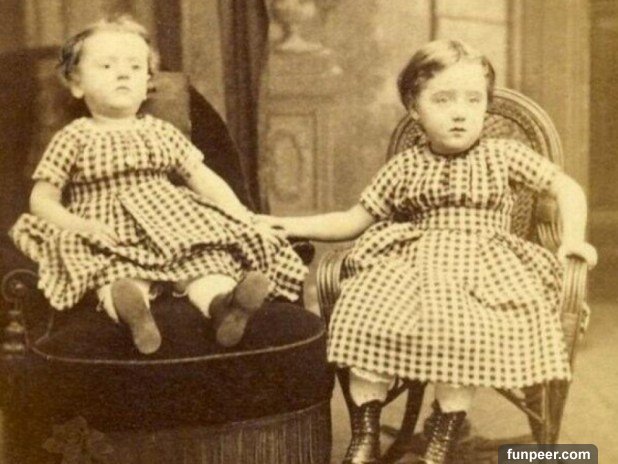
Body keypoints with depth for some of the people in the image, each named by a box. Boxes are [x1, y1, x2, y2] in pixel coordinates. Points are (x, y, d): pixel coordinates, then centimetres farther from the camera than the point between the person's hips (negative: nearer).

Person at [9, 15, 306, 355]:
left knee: (204, 258, -30)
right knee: (120, 271, -37)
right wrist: (77, 224, -15)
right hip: (109, 234, -3)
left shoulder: (161, 132, 19)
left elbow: (204, 179, 17)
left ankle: (223, 302, -59)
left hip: (170, 222, 3)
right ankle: (130, 306, -69)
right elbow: (42, 199, 6)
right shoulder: (74, 138, 9)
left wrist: (242, 218, 1)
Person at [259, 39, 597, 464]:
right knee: (365, 316, -26)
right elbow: (354, 221, 11)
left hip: (479, 265, -1)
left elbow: (566, 187, 11)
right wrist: (290, 225, 1)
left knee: (460, 329, -34)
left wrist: (572, 239, -5)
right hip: (411, 262, 2)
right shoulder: (405, 168, 9)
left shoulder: (503, 154, 6)